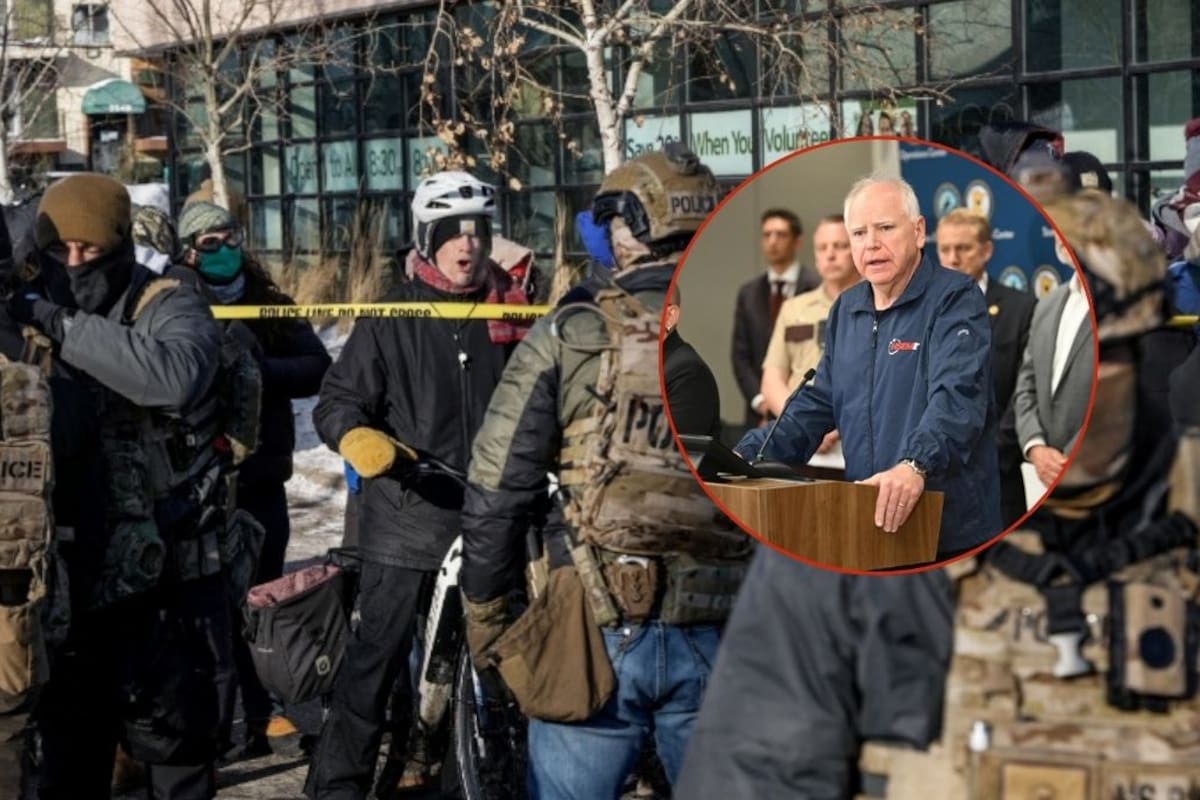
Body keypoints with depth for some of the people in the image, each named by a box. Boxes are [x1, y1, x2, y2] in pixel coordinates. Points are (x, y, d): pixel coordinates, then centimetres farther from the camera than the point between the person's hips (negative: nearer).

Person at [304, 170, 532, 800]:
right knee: (379, 652, -4)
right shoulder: (392, 318, -2)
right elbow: (338, 400, -3)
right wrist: (357, 437, -22)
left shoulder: (510, 311, 6)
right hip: (408, 515, -3)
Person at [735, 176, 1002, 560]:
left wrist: (914, 465, -41)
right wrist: (745, 456, 4)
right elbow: (817, 404, 18)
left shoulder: (955, 299, -9)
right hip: (865, 525, 6)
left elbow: (956, 397, -24)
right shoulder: (846, 310, 14)